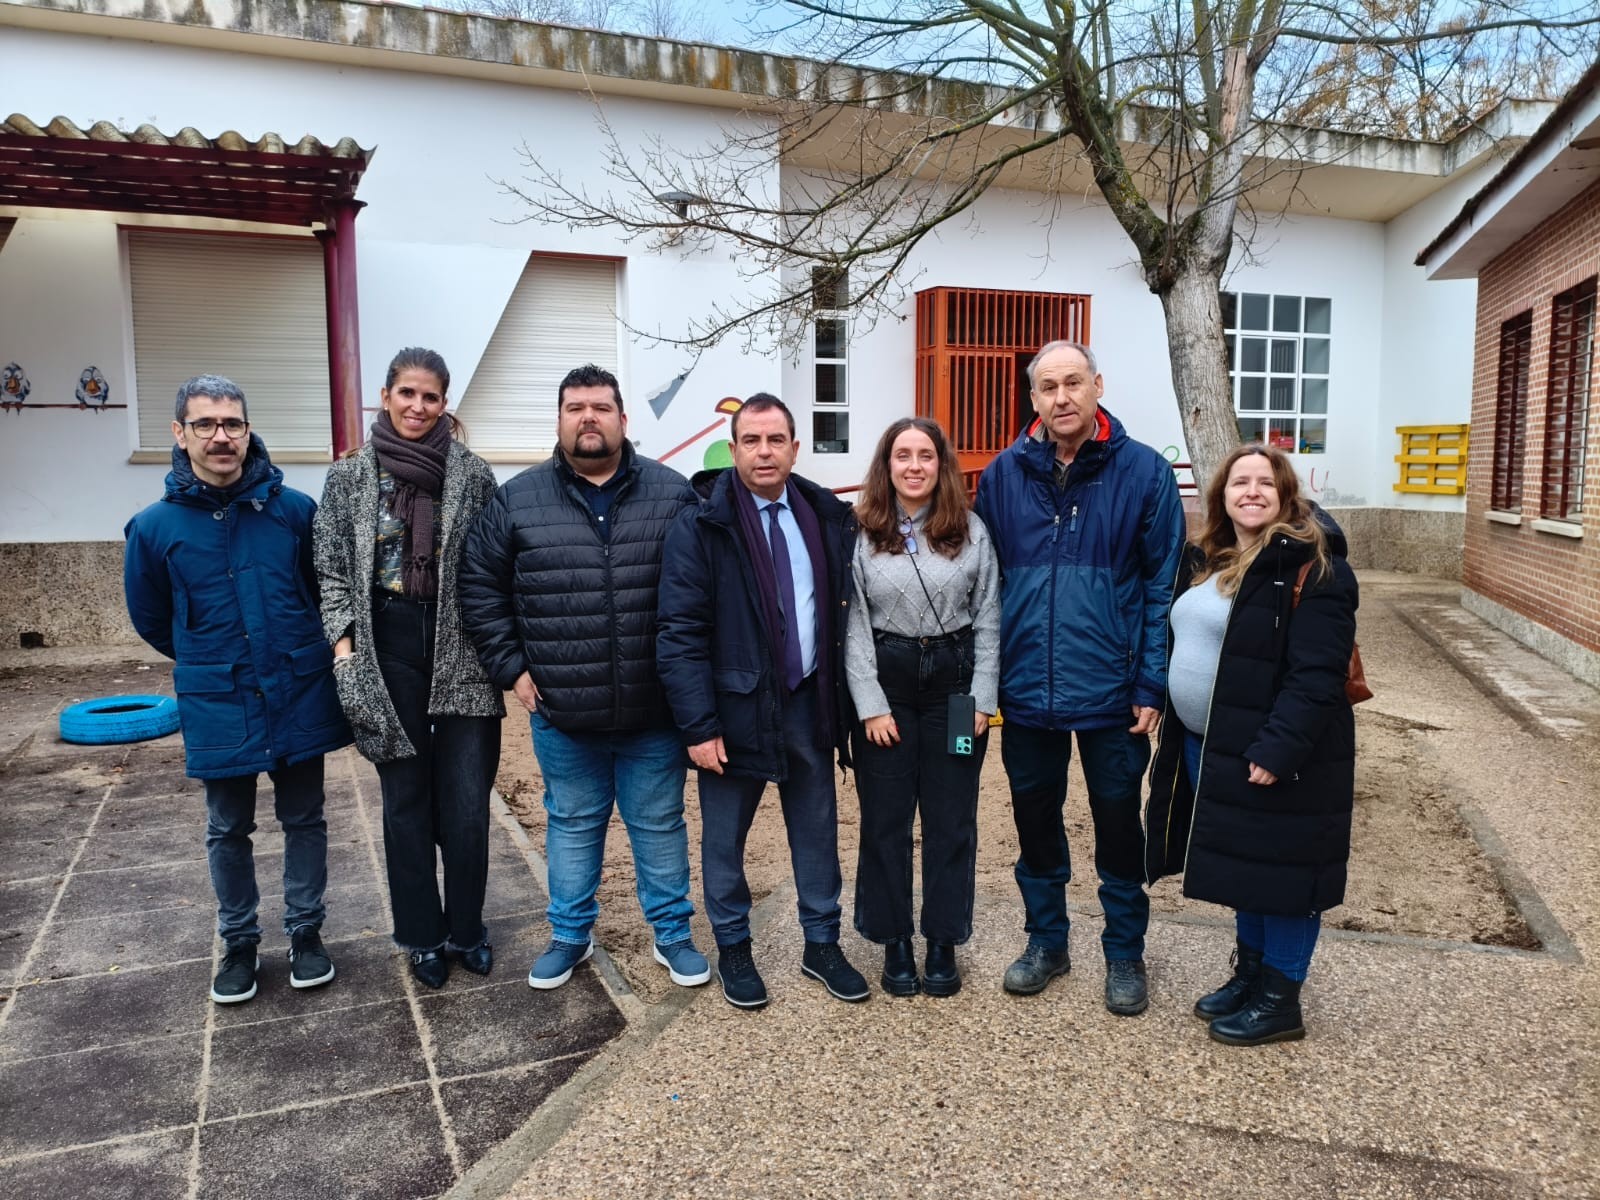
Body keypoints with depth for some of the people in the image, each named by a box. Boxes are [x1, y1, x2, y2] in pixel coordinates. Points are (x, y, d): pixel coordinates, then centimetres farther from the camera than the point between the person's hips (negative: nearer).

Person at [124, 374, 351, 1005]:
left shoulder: (294, 509, -7)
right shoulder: (156, 526, -6)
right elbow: (151, 619, 9)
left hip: (300, 699, 0)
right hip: (217, 709, 0)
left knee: (304, 820, 12)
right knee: (228, 831, 14)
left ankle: (306, 931, 30)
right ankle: (239, 942, 32)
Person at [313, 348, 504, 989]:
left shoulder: (473, 474, 1)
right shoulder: (349, 476, 3)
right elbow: (331, 568, 5)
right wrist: (344, 641, -6)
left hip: (462, 648, 0)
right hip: (388, 648, 1)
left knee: (466, 803, 2)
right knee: (406, 799, 10)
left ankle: (464, 928, 22)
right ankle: (422, 936, 25)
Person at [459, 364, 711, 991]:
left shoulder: (673, 493, -2)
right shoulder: (518, 499, -1)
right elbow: (480, 587, 4)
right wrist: (513, 668, 0)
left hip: (655, 712, -1)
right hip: (561, 713, 1)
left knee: (659, 826, 13)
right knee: (571, 826, 18)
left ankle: (673, 933, 31)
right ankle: (570, 934, 36)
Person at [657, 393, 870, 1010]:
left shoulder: (827, 518, 3)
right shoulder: (701, 526, -9)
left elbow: (845, 612, 7)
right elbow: (680, 633, -12)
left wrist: (842, 700, 4)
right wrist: (699, 726, -16)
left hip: (809, 704, 3)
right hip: (735, 706, -3)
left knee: (817, 831, 15)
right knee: (724, 838, 12)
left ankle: (822, 945, 33)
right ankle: (732, 949, 32)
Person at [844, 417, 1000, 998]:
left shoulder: (971, 531, 0)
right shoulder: (861, 534, -2)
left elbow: (988, 618, 2)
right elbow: (854, 624, -3)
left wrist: (982, 698, -4)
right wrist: (871, 704, -8)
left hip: (954, 681, 1)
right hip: (885, 682, 0)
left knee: (952, 818, 8)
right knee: (885, 818, 7)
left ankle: (944, 942, 23)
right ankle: (894, 943, 22)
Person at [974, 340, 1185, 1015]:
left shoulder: (1144, 472, -6)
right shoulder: (1004, 475, 0)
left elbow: (1163, 587, -6)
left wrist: (1152, 687, -10)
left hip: (1111, 692, -2)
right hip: (1026, 690, 2)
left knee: (1117, 824, 12)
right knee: (1035, 820, 16)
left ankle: (1124, 953, 32)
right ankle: (1046, 941, 36)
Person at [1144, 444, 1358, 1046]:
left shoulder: (1311, 567, -14)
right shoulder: (1205, 561, 12)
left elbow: (1316, 675, -20)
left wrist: (1278, 748, -25)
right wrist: (1176, 733, 13)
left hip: (1275, 753, -8)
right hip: (1207, 746, 8)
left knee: (1279, 869, 4)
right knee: (1242, 864, 19)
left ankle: (1279, 1000, 19)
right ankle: (1249, 973, 35)